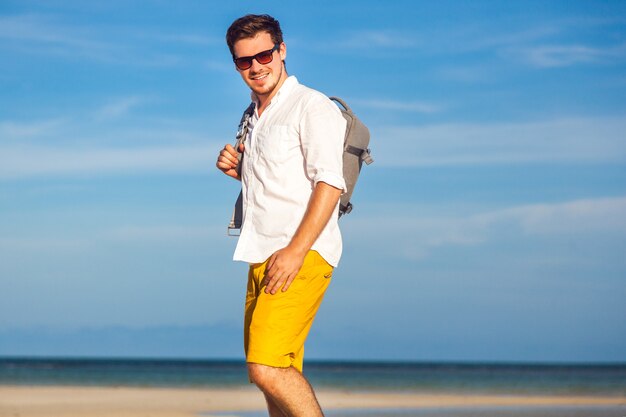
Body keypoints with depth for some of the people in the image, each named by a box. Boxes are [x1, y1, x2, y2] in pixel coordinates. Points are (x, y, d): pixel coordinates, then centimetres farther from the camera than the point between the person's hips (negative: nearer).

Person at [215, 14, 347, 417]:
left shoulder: (312, 107, -6)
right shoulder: (255, 116, 22)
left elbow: (330, 183, -16)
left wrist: (295, 251, -25)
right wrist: (237, 170, 11)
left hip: (304, 254, -9)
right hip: (263, 258, 9)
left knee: (267, 368, -20)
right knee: (275, 374, 7)